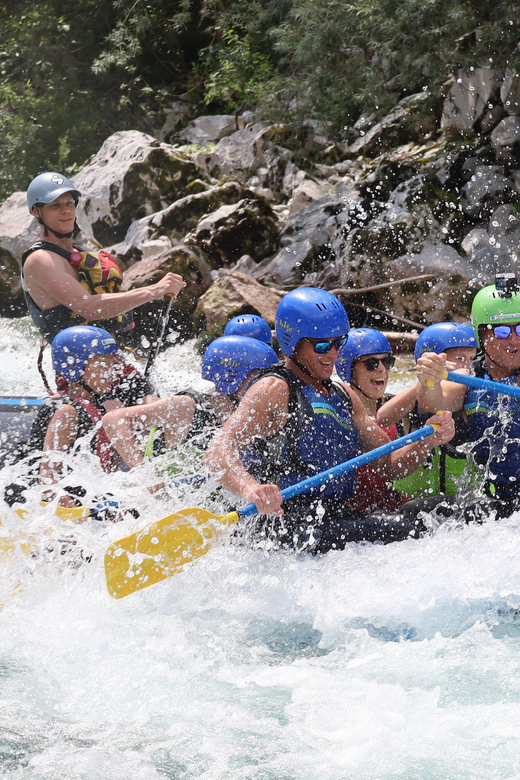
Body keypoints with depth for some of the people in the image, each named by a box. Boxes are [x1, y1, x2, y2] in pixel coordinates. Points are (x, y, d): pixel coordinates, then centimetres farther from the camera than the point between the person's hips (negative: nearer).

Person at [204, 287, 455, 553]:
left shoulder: (345, 397, 22)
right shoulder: (274, 389, -3)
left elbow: (389, 465, 22)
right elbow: (217, 453, -17)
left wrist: (429, 441, 1)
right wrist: (250, 489, -38)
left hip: (338, 517, 8)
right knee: (408, 534, -27)